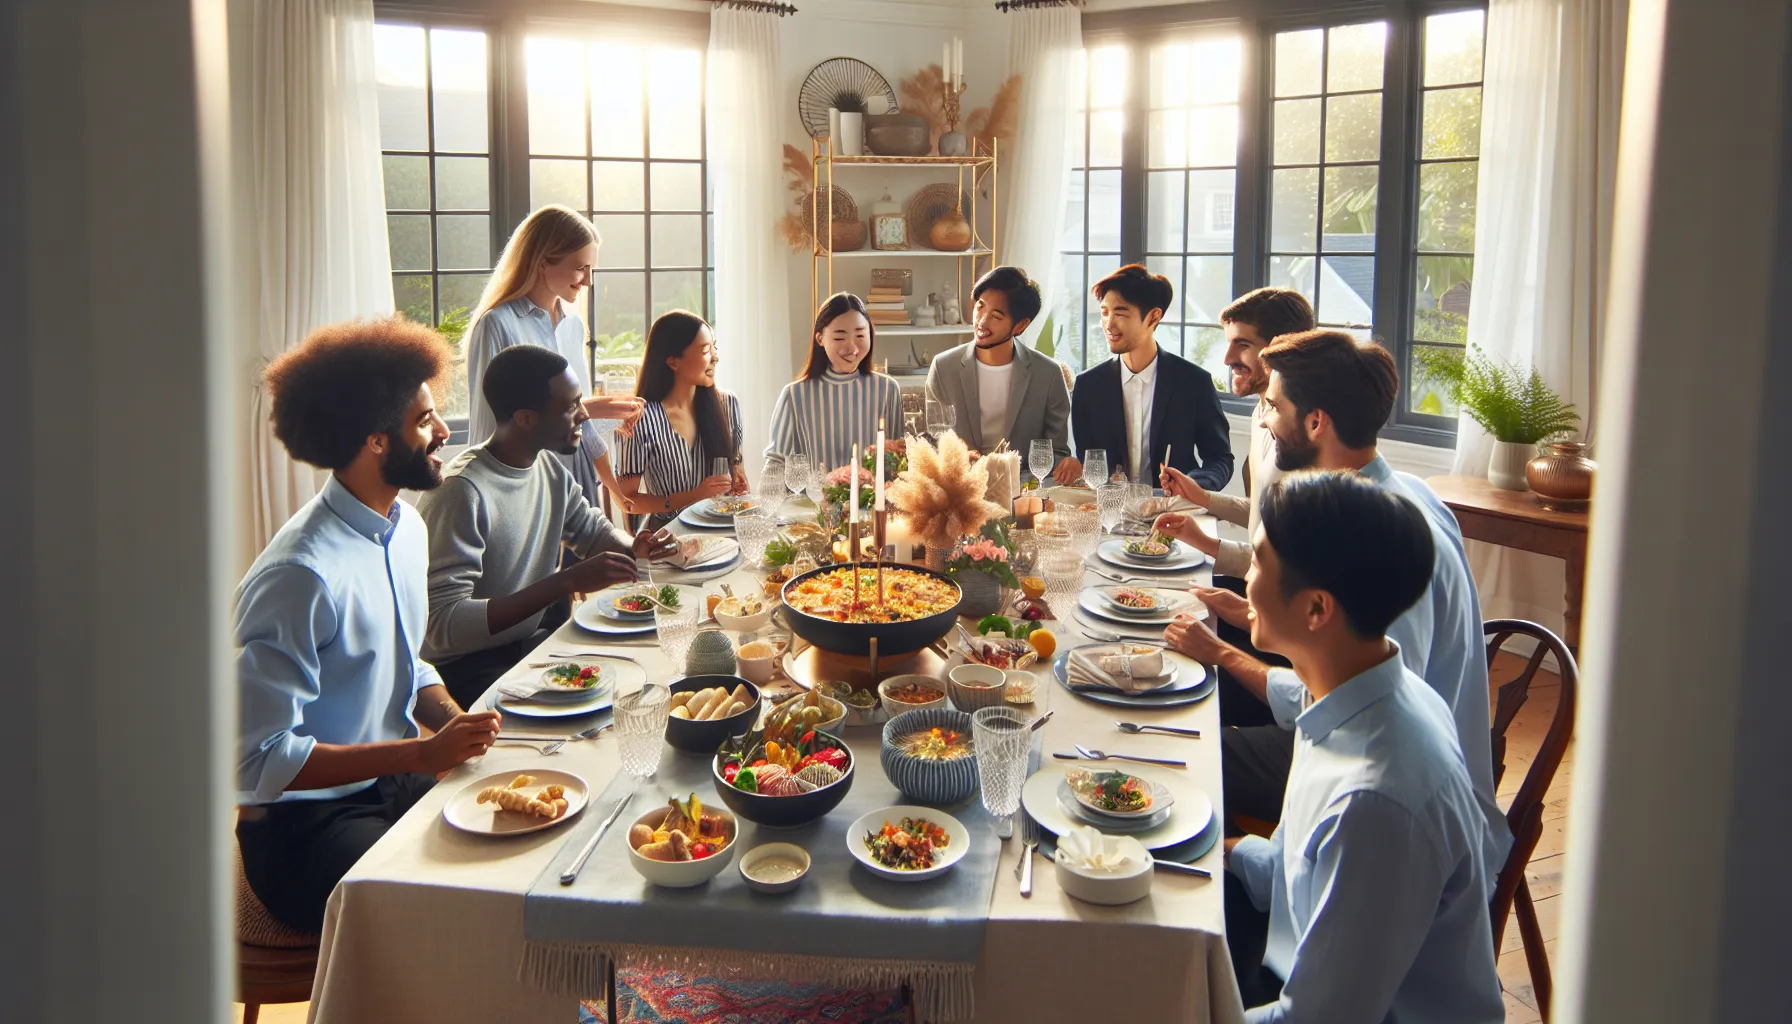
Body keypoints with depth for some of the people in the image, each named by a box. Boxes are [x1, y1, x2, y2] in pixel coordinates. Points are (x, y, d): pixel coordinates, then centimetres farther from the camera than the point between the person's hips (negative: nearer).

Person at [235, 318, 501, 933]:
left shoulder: (406, 528, 6)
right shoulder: (302, 575, -23)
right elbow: (261, 760, -22)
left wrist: (457, 723, -3)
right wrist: (421, 753, -22)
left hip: (394, 786, 8)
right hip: (304, 826, -8)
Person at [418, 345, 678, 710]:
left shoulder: (549, 467, 3)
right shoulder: (461, 492, -24)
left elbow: (592, 530, 20)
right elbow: (443, 624, -29)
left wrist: (635, 547, -5)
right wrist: (569, 581, -33)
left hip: (535, 638, 8)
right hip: (467, 667, -8)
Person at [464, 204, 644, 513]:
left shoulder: (573, 324, 11)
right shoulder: (497, 325, -10)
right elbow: (494, 422, -15)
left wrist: (614, 485, 9)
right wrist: (580, 408, -16)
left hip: (577, 477, 6)